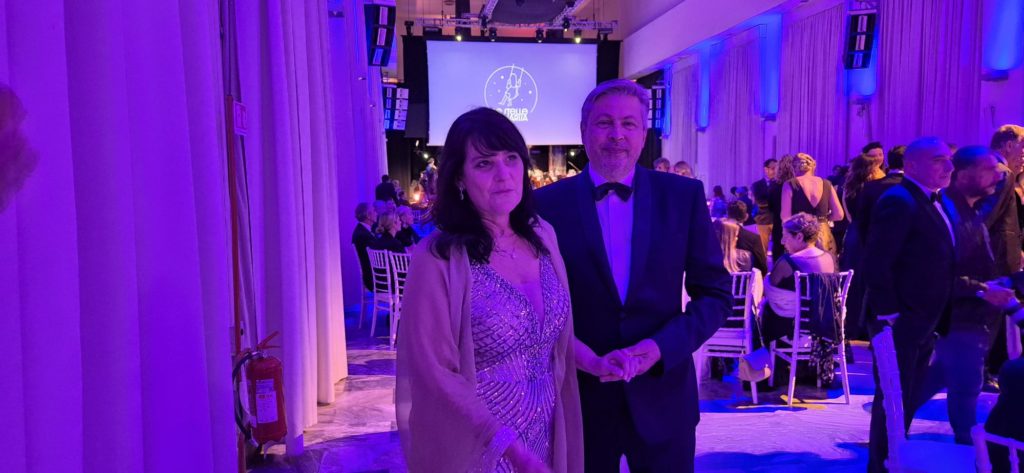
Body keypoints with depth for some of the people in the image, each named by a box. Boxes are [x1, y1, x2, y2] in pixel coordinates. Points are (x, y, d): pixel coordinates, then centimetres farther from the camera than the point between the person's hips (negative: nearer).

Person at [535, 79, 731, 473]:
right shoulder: (549, 203, -5)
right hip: (580, 395, 0)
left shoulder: (684, 195, -2)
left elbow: (716, 293, 0)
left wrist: (662, 346, -13)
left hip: (661, 394, 1)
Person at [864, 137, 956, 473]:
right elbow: (876, 264, -23)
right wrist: (888, 315, -22)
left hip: (924, 322, 9)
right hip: (901, 322, -9)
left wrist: (938, 318, 10)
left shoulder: (935, 202, 13)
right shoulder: (899, 201, -16)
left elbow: (938, 263, 16)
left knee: (908, 400, 19)